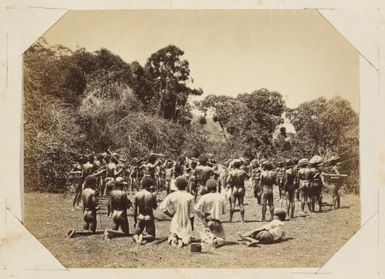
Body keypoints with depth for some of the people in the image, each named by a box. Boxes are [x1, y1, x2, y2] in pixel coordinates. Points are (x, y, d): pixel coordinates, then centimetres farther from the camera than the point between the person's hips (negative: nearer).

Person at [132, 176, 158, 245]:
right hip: (149, 218, -2)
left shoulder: (137, 194, -5)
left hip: (140, 217, 2)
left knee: (135, 235, 13)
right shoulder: (152, 195, -11)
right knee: (152, 236, 11)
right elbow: (155, 207, 4)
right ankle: (143, 237, -21)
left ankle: (136, 238, -22)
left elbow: (135, 209, 0)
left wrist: (135, 220, 10)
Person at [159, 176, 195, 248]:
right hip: (186, 223, -1)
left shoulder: (171, 196, -4)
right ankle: (183, 241, -24)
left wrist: (171, 214, 3)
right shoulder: (190, 197, -7)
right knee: (187, 237, 10)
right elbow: (191, 213, -2)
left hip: (175, 221, 2)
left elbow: (162, 207, -9)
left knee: (172, 234, 20)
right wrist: (192, 224, 10)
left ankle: (173, 239, -15)